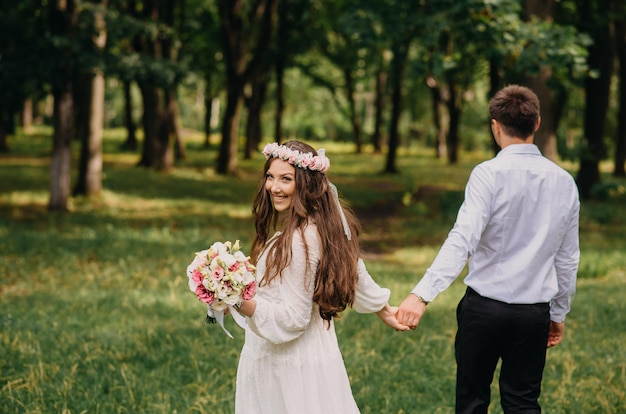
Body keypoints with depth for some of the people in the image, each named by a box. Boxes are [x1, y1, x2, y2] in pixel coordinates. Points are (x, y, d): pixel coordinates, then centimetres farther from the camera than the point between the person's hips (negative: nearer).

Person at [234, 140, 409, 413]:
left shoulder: (299, 240, -25)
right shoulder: (329, 225, 2)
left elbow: (293, 318, -22)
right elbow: (356, 273, 16)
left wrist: (245, 305, -34)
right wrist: (384, 309, 31)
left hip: (288, 366, -9)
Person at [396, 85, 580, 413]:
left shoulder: (489, 174, -12)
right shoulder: (564, 182, 3)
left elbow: (463, 239, -24)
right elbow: (567, 259, 11)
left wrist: (422, 294, -30)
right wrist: (559, 313, 23)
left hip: (484, 306, -3)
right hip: (535, 312, 3)